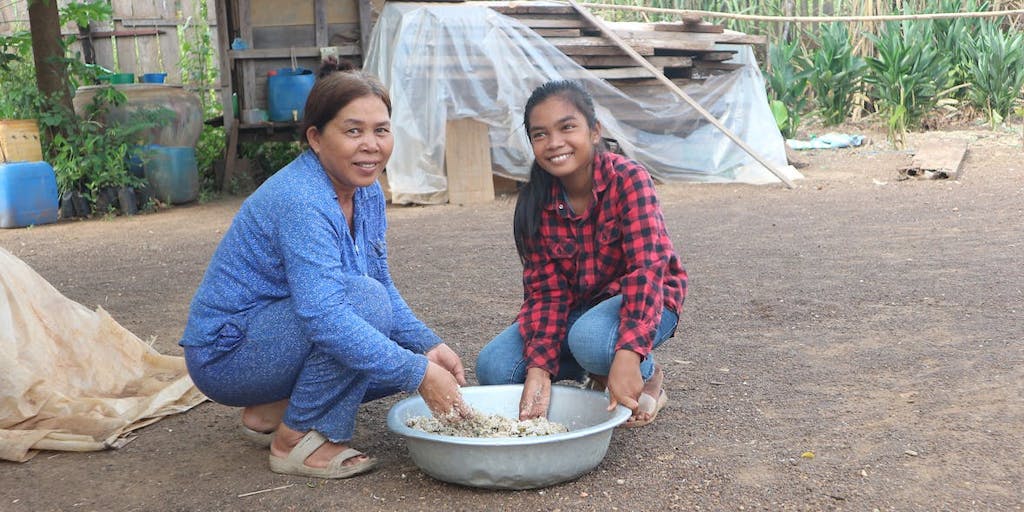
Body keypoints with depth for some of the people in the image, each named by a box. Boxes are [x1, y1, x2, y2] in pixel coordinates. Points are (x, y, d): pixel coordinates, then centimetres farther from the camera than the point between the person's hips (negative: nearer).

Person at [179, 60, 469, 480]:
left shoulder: (367, 193, 0)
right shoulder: (301, 201, -28)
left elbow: (385, 287, 8)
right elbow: (325, 318, -39)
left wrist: (429, 347, -8)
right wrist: (419, 374, -37)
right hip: (225, 354, -9)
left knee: (408, 357, 0)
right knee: (365, 299, -28)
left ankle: (271, 410, 10)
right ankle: (296, 441, -14)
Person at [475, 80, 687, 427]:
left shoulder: (628, 179, -22)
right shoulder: (535, 203, -9)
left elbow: (647, 266, -32)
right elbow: (545, 291, -11)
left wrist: (628, 355, -46)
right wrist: (539, 369, -28)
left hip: (644, 301, -5)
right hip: (578, 306, 5)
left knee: (591, 338, -39)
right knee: (493, 368, -16)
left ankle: (649, 377, -3)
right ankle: (595, 373, 9)